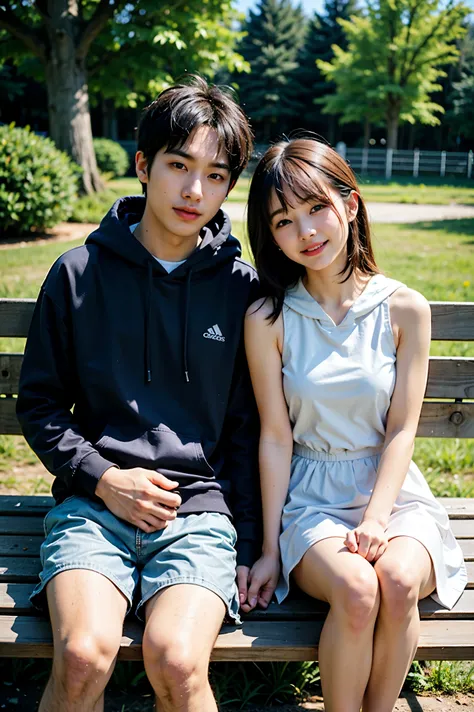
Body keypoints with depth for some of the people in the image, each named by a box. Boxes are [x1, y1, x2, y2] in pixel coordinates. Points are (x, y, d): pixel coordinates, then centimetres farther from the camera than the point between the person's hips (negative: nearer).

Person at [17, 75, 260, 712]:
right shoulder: (79, 274, 5)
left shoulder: (242, 287, 5)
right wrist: (100, 475, -5)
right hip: (93, 500, 1)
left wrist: (245, 543, 1)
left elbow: (252, 425, 8)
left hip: (201, 506, 0)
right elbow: (39, 403, 10)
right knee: (84, 655, -24)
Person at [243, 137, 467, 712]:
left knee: (399, 579, -29)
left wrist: (376, 519, -14)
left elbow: (401, 429, -2)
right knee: (355, 589, -29)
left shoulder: (405, 309, -3)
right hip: (311, 498, -1)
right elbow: (275, 437, -3)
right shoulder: (268, 319, -5)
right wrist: (270, 547, -3)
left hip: (393, 491, 1)